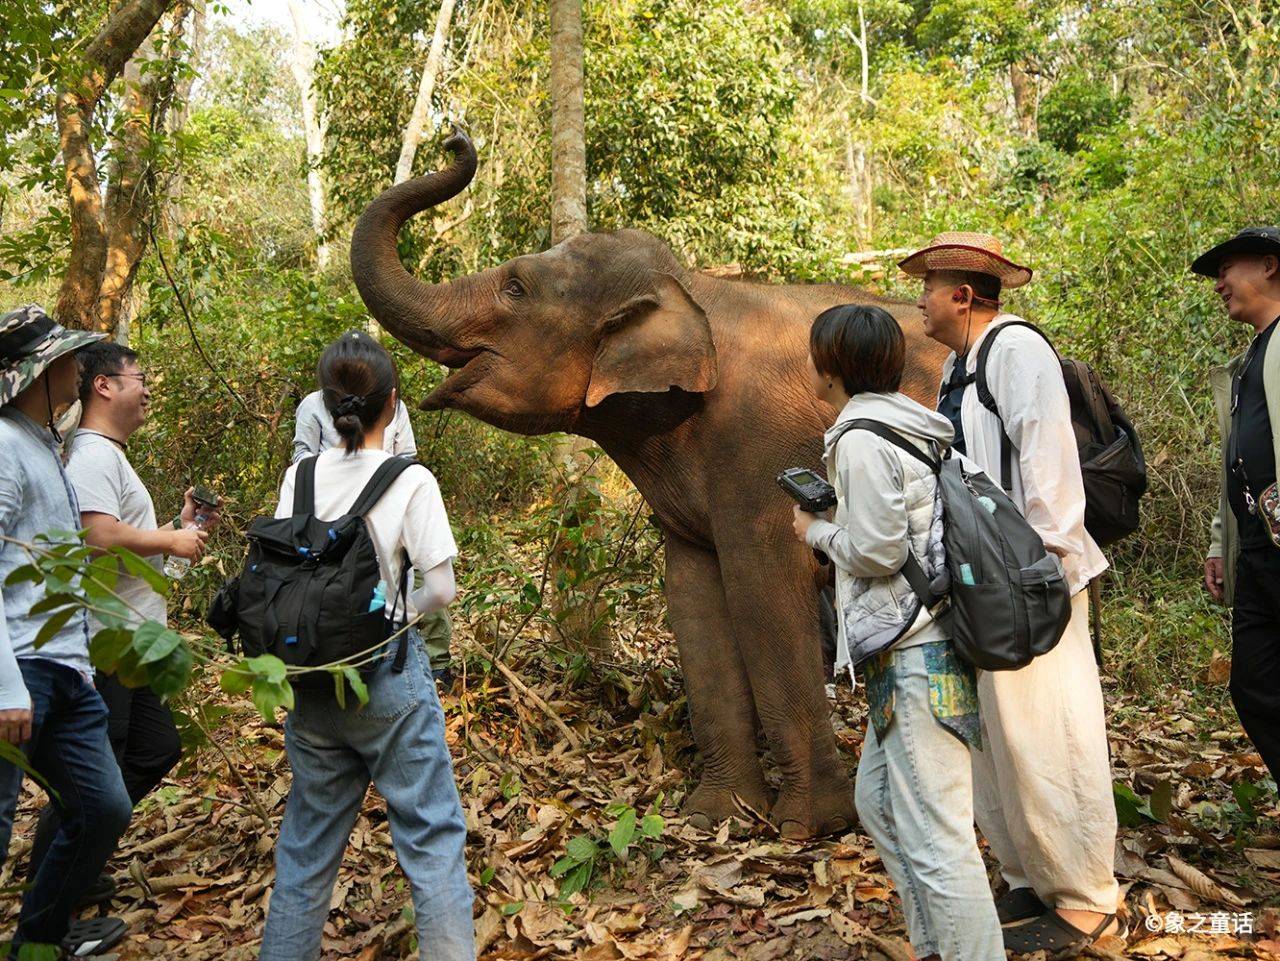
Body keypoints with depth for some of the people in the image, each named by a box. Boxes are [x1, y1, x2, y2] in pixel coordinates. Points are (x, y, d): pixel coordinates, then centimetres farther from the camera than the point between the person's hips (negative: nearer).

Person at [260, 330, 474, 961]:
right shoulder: (410, 481, -11)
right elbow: (440, 590, -11)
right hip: (387, 680, -4)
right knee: (431, 837, 7)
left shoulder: (298, 477, 0)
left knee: (306, 844, 18)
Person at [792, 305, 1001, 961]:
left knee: (935, 839, -5)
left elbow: (877, 551, -17)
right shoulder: (897, 424, 15)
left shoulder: (862, 439, -14)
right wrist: (833, 518, 15)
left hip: (915, 654, -11)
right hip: (914, 644, 11)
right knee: (878, 804, 22)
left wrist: (817, 531, -1)